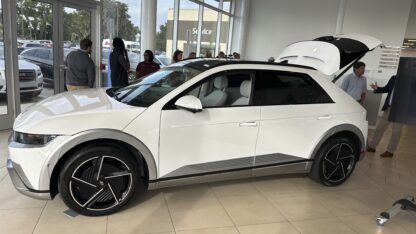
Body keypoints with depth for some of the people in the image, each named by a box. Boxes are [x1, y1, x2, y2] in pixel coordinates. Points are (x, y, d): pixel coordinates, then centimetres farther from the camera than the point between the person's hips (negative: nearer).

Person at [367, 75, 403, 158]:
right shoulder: (393, 78, 7)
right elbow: (386, 89, 15)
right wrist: (377, 89, -3)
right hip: (388, 108, 5)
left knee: (396, 132, 7)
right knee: (380, 128, 11)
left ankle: (390, 151, 18)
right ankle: (372, 146, 23)